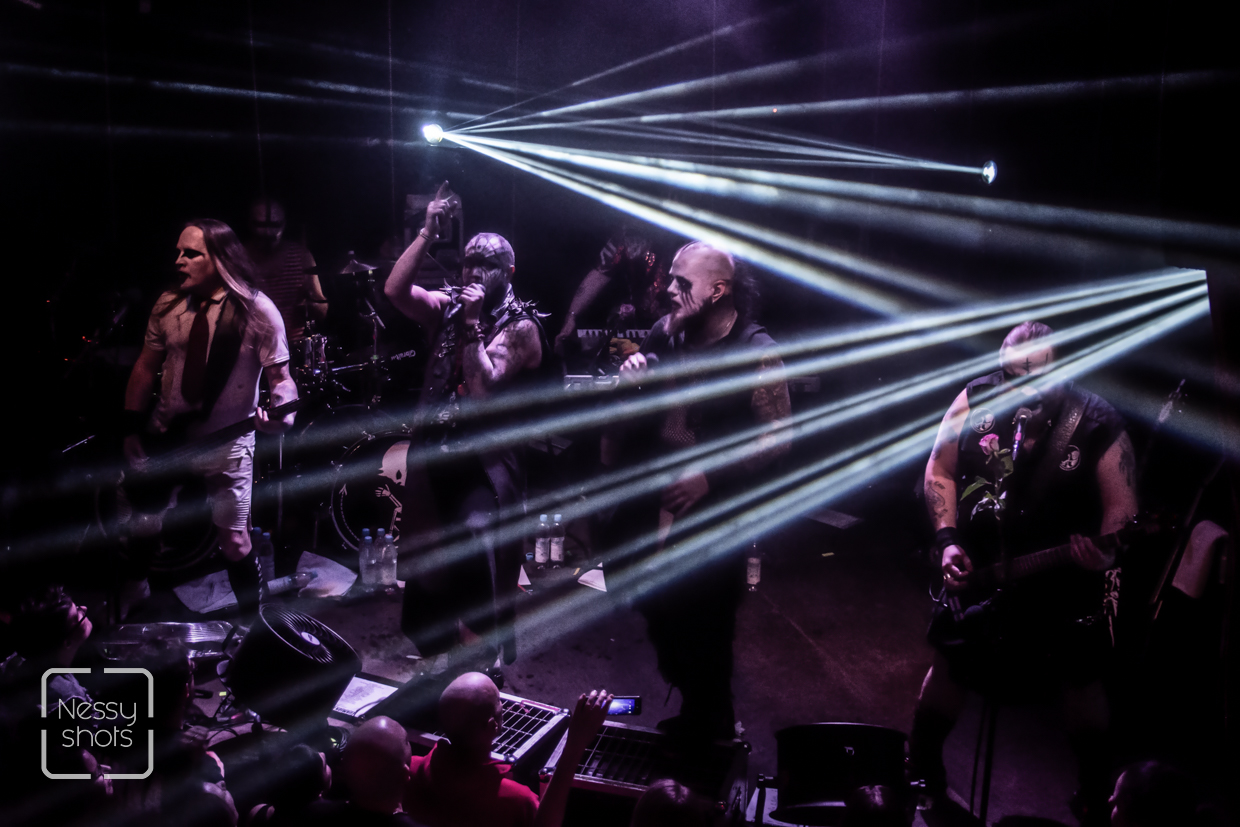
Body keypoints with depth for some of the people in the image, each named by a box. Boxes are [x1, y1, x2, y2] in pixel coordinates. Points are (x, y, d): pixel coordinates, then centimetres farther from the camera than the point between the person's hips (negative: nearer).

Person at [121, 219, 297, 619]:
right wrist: (132, 430, 3)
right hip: (164, 436, 4)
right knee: (140, 528, 16)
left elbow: (280, 376, -13)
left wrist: (282, 410, -35)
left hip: (226, 443, -4)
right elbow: (146, 367, 6)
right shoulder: (168, 304, -3)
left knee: (234, 541, -2)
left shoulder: (258, 311, -15)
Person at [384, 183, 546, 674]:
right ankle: (436, 648, 34)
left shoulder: (520, 326, -8)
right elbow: (395, 291, -10)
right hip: (435, 451, 6)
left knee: (482, 565, -10)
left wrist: (472, 325, -20)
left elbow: (483, 386, -19)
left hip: (486, 464, -6)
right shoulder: (446, 307, 7)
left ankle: (487, 662, 7)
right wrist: (428, 232, -12)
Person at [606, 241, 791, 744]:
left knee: (703, 631, 3)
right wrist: (631, 379, -7)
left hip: (711, 511, -6)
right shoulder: (666, 332, 2)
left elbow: (777, 438, -14)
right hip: (648, 503, 6)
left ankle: (706, 729, 27)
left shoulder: (755, 352, -15)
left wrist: (710, 479, -21)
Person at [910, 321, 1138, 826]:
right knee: (948, 665, 10)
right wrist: (948, 541, -11)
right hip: (974, 572, 2)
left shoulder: (1098, 424, -14)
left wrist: (1104, 553, -30)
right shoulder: (974, 400, -9)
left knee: (1081, 681, 11)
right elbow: (939, 471, -1)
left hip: (1066, 588, -1)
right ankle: (919, 773, 34)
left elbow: (1122, 507, -10)